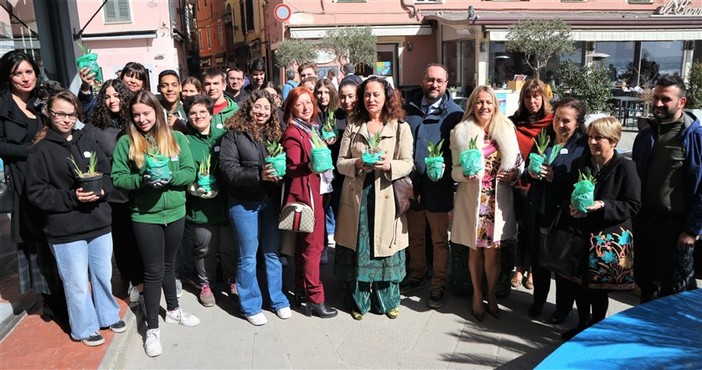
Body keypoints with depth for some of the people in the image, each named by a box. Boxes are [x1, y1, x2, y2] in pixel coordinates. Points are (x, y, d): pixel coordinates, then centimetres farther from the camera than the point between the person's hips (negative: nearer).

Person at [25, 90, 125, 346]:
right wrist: (72, 198, -19)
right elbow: (36, 193, -9)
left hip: (99, 222, 4)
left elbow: (108, 174, 10)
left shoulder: (88, 143, 7)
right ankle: (85, 328, 26)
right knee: (77, 283, 6)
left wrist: (101, 189, -11)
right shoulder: (40, 150, -5)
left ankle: (108, 315, 38)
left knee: (103, 275, 17)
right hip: (65, 229, -4)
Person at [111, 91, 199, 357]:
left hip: (175, 212, 3)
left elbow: (190, 172, -3)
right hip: (144, 216, -2)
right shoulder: (126, 142, -5)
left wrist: (170, 177, -21)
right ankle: (152, 328, 16)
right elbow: (118, 178, -7)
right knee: (153, 270, 2)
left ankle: (173, 310, 39)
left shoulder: (176, 138, 0)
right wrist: (142, 180, -24)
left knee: (169, 264, 20)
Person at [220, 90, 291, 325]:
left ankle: (278, 300, 28)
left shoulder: (275, 134, 6)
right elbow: (229, 169, -14)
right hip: (244, 203, -3)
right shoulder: (234, 134, -6)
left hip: (271, 201, 4)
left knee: (273, 253, 12)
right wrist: (259, 175, -24)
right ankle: (251, 306, 22)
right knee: (248, 257, 8)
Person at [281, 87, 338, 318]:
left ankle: (302, 291, 27)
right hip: (304, 194, -9)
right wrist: (309, 166, -31)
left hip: (315, 191, 9)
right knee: (313, 245, -4)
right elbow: (291, 170, -16)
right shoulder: (293, 134, -13)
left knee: (304, 244, 15)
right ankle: (315, 299, 6)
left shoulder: (313, 128, 12)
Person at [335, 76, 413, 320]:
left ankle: (388, 301, 25)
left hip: (386, 198, -1)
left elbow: (408, 164, -1)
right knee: (357, 250, 7)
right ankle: (359, 301, 24)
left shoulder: (401, 127, 3)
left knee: (386, 250, 5)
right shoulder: (353, 126, 8)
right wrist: (357, 163, -15)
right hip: (356, 198, 2)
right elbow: (340, 163, 5)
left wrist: (390, 165, -21)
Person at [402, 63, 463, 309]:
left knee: (440, 239, 8)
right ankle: (416, 275, 36)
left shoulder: (454, 113, -5)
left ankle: (439, 284, 22)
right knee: (415, 235, 18)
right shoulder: (408, 108, 5)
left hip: (438, 186, -3)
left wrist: (445, 165, -22)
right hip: (411, 183, 4)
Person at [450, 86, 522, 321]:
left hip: (498, 201, 1)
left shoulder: (506, 130, 6)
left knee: (493, 251, 5)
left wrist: (514, 174, -9)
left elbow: (517, 164, 12)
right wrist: (465, 172, -21)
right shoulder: (461, 132, 0)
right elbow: (455, 170, 0)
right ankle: (477, 294, 28)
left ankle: (491, 294, 27)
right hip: (472, 199, -1)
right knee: (475, 249, 9)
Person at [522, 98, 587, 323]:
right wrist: (531, 174, -11)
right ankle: (538, 300, 38)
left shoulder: (583, 147, -8)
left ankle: (563, 307, 32)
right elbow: (525, 177, 10)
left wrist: (554, 176, -22)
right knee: (538, 260, 16)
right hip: (537, 213, 4)